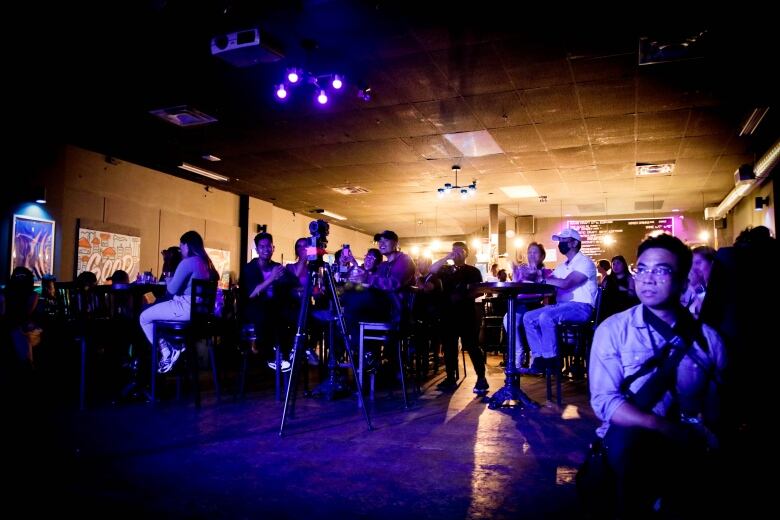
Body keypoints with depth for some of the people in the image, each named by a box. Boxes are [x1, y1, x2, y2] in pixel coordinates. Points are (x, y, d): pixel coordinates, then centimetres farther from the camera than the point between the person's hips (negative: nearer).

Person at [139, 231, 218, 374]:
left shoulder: (188, 262, -16)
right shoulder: (206, 263, 9)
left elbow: (172, 289, -16)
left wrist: (168, 280, 9)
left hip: (185, 308, -9)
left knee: (144, 318, 6)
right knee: (154, 309, 30)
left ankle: (166, 352, 6)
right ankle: (175, 346, 18)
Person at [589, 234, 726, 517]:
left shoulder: (708, 338, 4)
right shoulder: (613, 330, -3)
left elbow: (718, 404, -1)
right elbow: (604, 401, -12)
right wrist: (668, 429, -24)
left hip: (689, 446, 2)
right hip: (631, 437, -1)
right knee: (629, 441, -34)